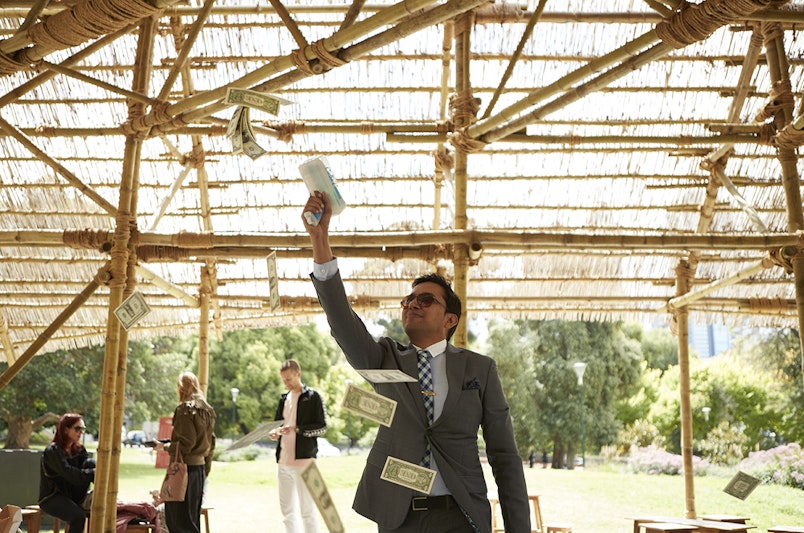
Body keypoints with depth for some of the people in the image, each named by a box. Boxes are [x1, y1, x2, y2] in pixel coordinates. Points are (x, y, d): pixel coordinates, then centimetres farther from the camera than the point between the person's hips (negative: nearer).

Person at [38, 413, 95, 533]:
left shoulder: (79, 450, 8)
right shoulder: (53, 451, -13)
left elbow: (92, 466, -6)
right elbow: (69, 474, -25)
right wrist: (92, 473, -28)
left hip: (73, 496, 6)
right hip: (51, 498, -6)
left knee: (90, 463, -15)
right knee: (79, 517, -34)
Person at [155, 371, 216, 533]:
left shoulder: (185, 409, -13)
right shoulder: (207, 410, 11)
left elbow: (185, 444, -17)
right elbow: (210, 443, 14)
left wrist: (164, 446, -3)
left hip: (185, 467, -8)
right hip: (201, 466, 8)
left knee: (178, 518, -2)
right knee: (192, 517, 16)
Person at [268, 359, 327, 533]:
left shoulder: (312, 397, -3)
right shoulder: (284, 399, 16)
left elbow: (322, 427, -7)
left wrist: (296, 429, -18)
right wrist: (274, 432, -1)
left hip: (304, 460, -6)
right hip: (283, 460, 6)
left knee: (307, 510, -3)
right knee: (287, 510, 10)